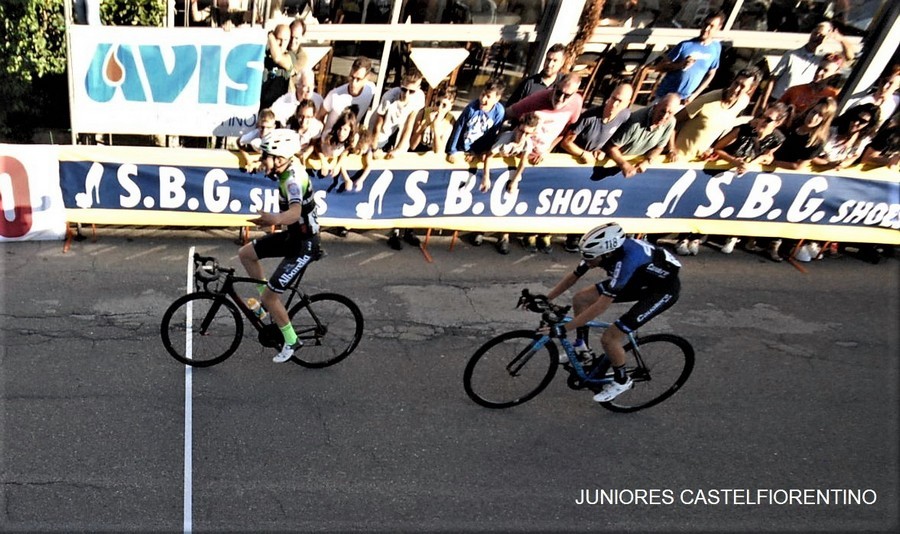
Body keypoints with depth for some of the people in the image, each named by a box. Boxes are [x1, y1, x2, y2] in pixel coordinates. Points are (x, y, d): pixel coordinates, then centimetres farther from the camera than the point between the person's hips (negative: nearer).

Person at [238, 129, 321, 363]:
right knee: (245, 253, 11)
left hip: (303, 245, -9)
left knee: (270, 296, -5)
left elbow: (295, 212, -49)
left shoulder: (293, 181, -30)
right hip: (293, 235, 9)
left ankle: (291, 341, 14)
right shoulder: (291, 165, -2)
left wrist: (273, 219, -67)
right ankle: (266, 298, 26)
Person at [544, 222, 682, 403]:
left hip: (664, 288, -8)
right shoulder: (605, 249, -17)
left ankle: (621, 381, 10)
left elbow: (602, 306, -38)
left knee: (609, 338, -17)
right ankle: (582, 349, 17)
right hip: (640, 280, 8)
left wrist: (564, 328, -36)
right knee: (580, 299, -2)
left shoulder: (627, 260, -39)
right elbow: (572, 277, -4)